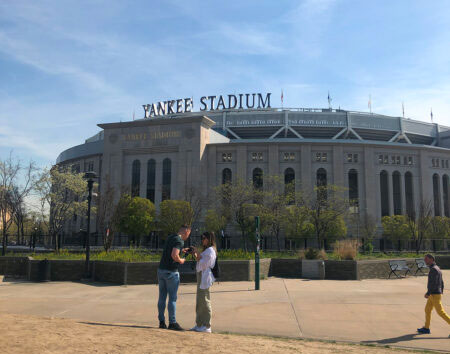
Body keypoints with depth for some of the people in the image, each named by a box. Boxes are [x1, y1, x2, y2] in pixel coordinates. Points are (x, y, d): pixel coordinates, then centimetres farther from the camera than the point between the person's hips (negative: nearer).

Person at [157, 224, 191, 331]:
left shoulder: (169, 238, 13)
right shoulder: (180, 241, -13)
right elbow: (174, 255, -27)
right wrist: (181, 260, -9)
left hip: (161, 270, 8)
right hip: (171, 272, -8)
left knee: (162, 297, 11)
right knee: (172, 298, 1)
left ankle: (161, 322, 17)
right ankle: (172, 323, 5)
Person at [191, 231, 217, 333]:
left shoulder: (210, 250, -11)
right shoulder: (206, 250, 20)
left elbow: (203, 265, -17)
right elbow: (200, 264, 19)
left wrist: (197, 254, -12)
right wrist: (195, 255, 9)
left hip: (205, 278, -10)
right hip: (201, 278, 10)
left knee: (205, 302, -6)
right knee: (199, 303, 13)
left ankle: (207, 326, 0)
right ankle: (199, 325, 19)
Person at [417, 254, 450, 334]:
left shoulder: (433, 269, -20)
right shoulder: (437, 269, 13)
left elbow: (434, 283, -25)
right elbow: (441, 282, 18)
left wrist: (428, 293, -19)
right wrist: (441, 293, 21)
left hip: (435, 295, -10)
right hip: (433, 295, 10)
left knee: (441, 312, -3)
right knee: (427, 310, 12)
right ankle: (426, 328, 16)